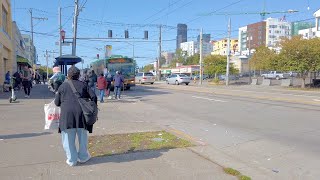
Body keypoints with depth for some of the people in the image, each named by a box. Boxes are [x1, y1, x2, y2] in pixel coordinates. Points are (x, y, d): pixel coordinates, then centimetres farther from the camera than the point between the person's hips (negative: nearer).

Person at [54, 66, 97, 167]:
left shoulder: (63, 86, 8)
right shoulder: (83, 85, 11)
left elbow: (57, 103, 10)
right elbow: (93, 97, 3)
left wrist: (57, 94, 30)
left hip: (67, 113, -1)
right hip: (81, 112, 2)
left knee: (68, 138, 10)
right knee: (82, 136, 17)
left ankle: (71, 160, 15)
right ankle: (83, 157, 28)